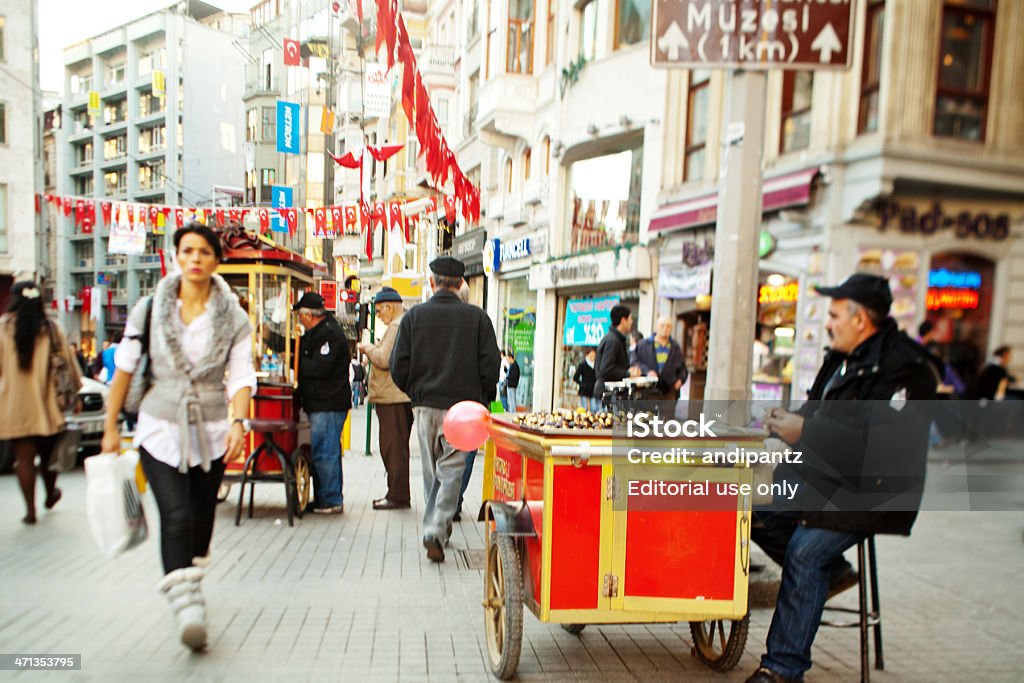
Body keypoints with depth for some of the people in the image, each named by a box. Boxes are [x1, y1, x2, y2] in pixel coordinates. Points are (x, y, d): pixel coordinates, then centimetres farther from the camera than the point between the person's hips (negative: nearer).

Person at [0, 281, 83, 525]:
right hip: (47, 404, 1)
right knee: (48, 454, 17)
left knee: (24, 457, 3)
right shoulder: (52, 329, -3)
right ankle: (50, 495, 34)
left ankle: (30, 509, 3)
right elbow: (68, 363, 1)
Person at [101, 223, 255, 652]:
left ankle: (188, 589, 33)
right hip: (160, 429, -1)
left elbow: (241, 375, -7)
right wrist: (111, 427, 4)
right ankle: (187, 609, -12)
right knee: (176, 517, -13)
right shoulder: (150, 309, -1)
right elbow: (124, 368, 4)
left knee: (202, 518, 11)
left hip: (211, 431, 1)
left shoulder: (233, 317, -1)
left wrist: (239, 422, -23)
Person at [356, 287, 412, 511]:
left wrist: (368, 348, -4)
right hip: (398, 397, 11)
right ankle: (397, 494, 21)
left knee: (394, 448, -5)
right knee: (393, 448, 15)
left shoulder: (397, 326, -12)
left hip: (394, 399, -11)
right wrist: (372, 350, 16)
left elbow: (384, 360, -20)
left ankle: (398, 496, 0)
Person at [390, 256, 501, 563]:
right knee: (451, 471, 4)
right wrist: (478, 395, 11)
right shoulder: (477, 317, -4)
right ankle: (436, 532, -7)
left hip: (425, 406, 2)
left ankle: (436, 528, 27)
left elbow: (398, 367, -2)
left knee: (431, 472, 16)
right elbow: (491, 365, -5)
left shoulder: (414, 316, -1)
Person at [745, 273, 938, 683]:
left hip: (868, 491, -9)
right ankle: (829, 573, 17)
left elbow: (881, 443, -28)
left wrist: (805, 431, -24)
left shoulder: (901, 367, -17)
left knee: (806, 551, -22)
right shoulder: (845, 358, 12)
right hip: (824, 479, 9)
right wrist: (790, 421, -2)